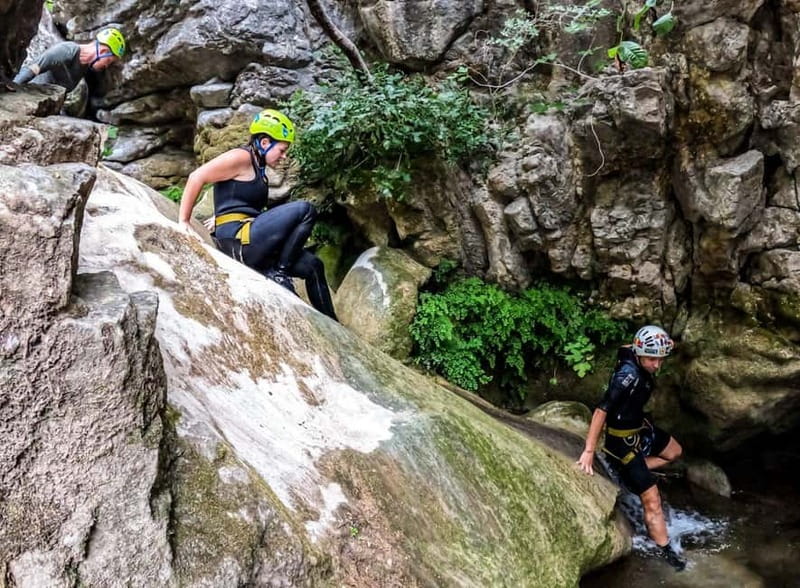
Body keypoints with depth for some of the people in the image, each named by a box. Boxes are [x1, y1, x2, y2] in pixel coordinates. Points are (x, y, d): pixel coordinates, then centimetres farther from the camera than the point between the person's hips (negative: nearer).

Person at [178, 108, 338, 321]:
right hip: (238, 240, -10)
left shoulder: (257, 166, 20)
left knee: (312, 265, 9)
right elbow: (197, 177, -14)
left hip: (251, 246, 10)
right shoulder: (242, 157, -8)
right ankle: (278, 273, -13)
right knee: (305, 210, -18)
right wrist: (183, 222, -14)